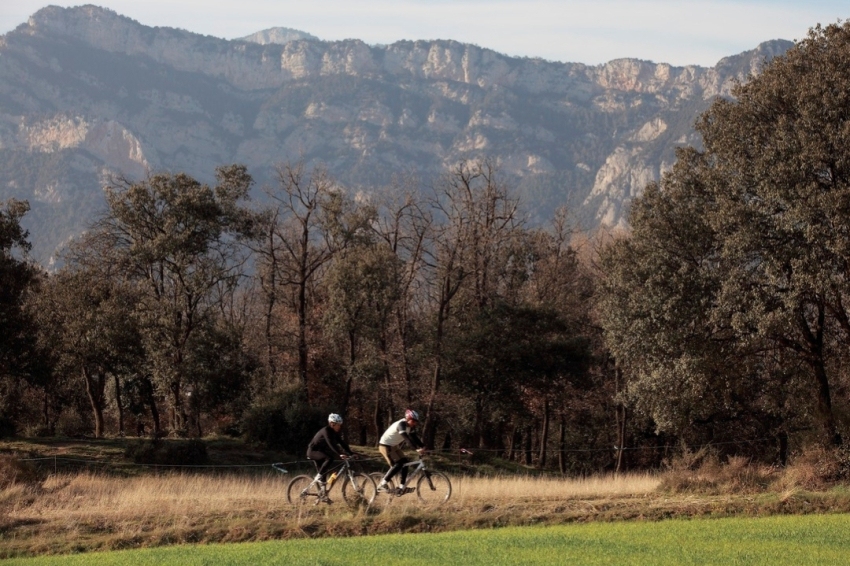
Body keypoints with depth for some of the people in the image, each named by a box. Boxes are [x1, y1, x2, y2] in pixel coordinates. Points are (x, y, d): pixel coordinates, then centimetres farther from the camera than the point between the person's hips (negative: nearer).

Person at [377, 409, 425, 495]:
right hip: (386, 446, -9)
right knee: (398, 464, -20)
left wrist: (422, 446, -5)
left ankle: (401, 487, 2)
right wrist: (417, 448, -43)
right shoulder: (402, 424, -26)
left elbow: (414, 437, 8)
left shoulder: (409, 426, 2)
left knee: (405, 462, -1)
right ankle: (382, 484, -13)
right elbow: (407, 438, -37)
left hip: (394, 446, 9)